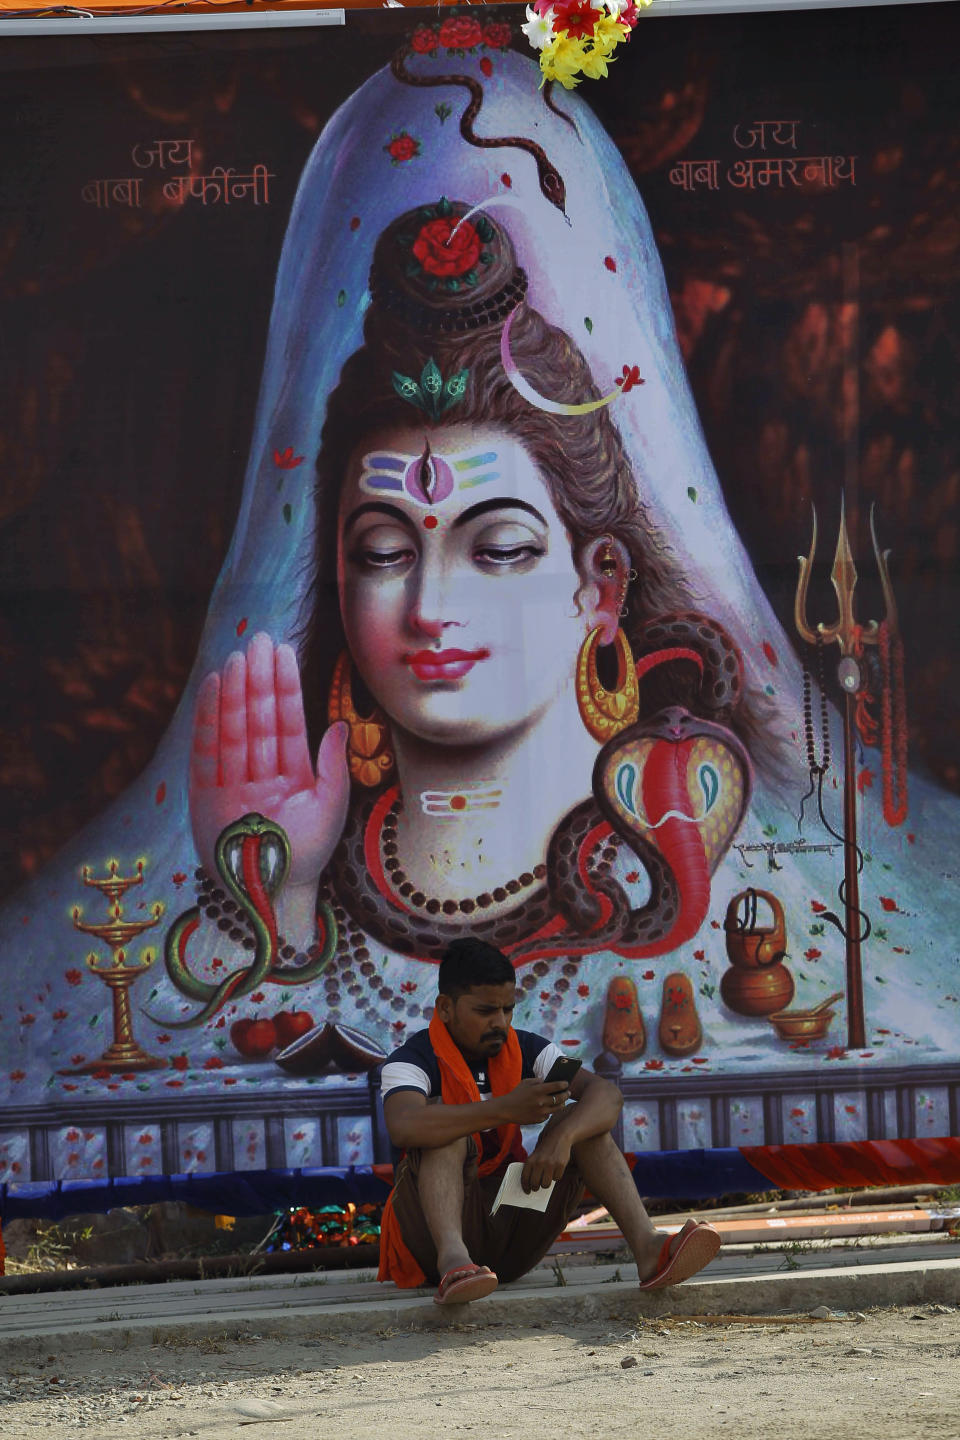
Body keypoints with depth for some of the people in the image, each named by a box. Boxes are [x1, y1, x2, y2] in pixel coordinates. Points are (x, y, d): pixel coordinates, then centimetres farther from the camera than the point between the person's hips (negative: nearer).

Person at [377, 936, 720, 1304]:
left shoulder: (525, 1051, 6)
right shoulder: (414, 1060, -10)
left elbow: (607, 1094, -9)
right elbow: (404, 1128, -34)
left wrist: (562, 1137, -31)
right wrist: (506, 1110, -40)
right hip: (434, 1228, -5)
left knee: (577, 1115, -10)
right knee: (449, 1128, -28)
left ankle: (646, 1246, -32)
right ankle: (452, 1258, -54)